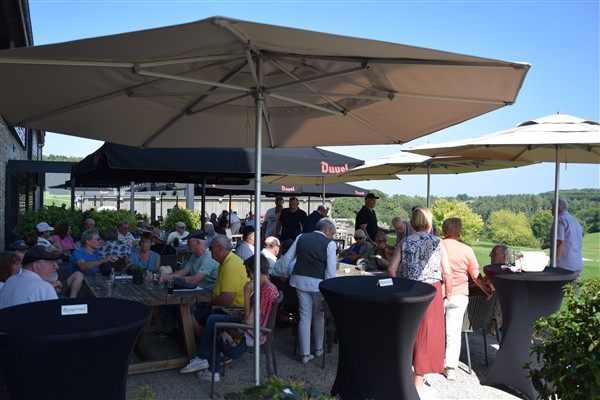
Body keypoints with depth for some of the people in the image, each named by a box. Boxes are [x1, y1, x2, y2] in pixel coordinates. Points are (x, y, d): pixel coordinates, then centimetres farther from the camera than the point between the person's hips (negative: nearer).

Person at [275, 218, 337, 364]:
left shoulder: (301, 237, 7)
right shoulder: (329, 244, -5)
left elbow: (287, 258, 8)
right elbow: (331, 270, -10)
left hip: (300, 280, 3)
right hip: (318, 283, -3)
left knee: (304, 317, 10)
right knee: (319, 316, 17)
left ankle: (305, 354, 13)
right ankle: (318, 349, 31)